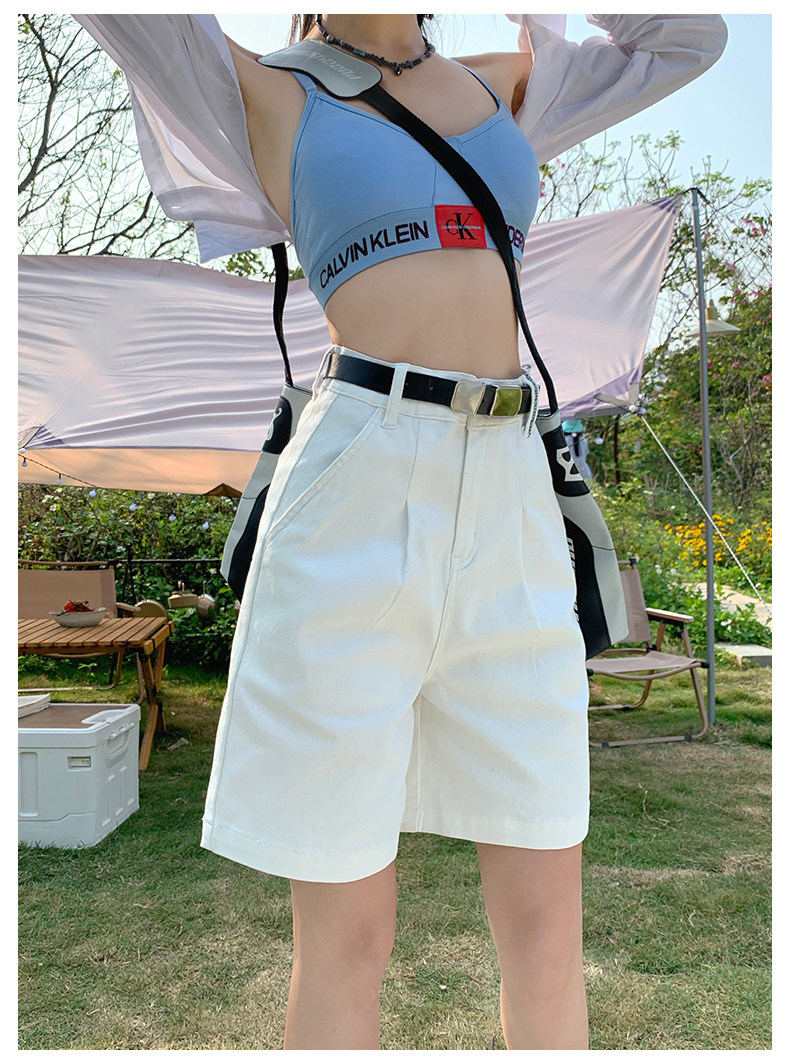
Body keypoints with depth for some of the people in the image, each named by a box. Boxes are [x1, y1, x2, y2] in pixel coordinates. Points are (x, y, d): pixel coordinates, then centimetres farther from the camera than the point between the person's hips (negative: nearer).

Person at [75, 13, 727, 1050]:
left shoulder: (504, 84, 26)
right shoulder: (265, 94, 14)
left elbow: (689, 37, 33)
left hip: (511, 500, 5)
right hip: (356, 496, -4)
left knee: (547, 919, 9)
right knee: (347, 936, 5)